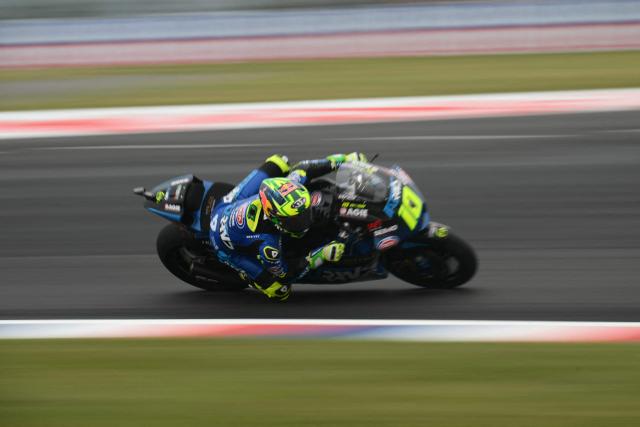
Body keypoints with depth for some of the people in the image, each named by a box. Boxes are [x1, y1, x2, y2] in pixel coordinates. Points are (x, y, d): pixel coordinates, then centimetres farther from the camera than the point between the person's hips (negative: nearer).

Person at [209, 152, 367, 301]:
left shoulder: (284, 191, -32)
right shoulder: (266, 245, -43)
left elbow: (302, 168, -8)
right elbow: (286, 275, -22)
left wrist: (344, 159, -6)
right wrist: (320, 256, -32)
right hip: (228, 248, -6)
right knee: (280, 292, -13)